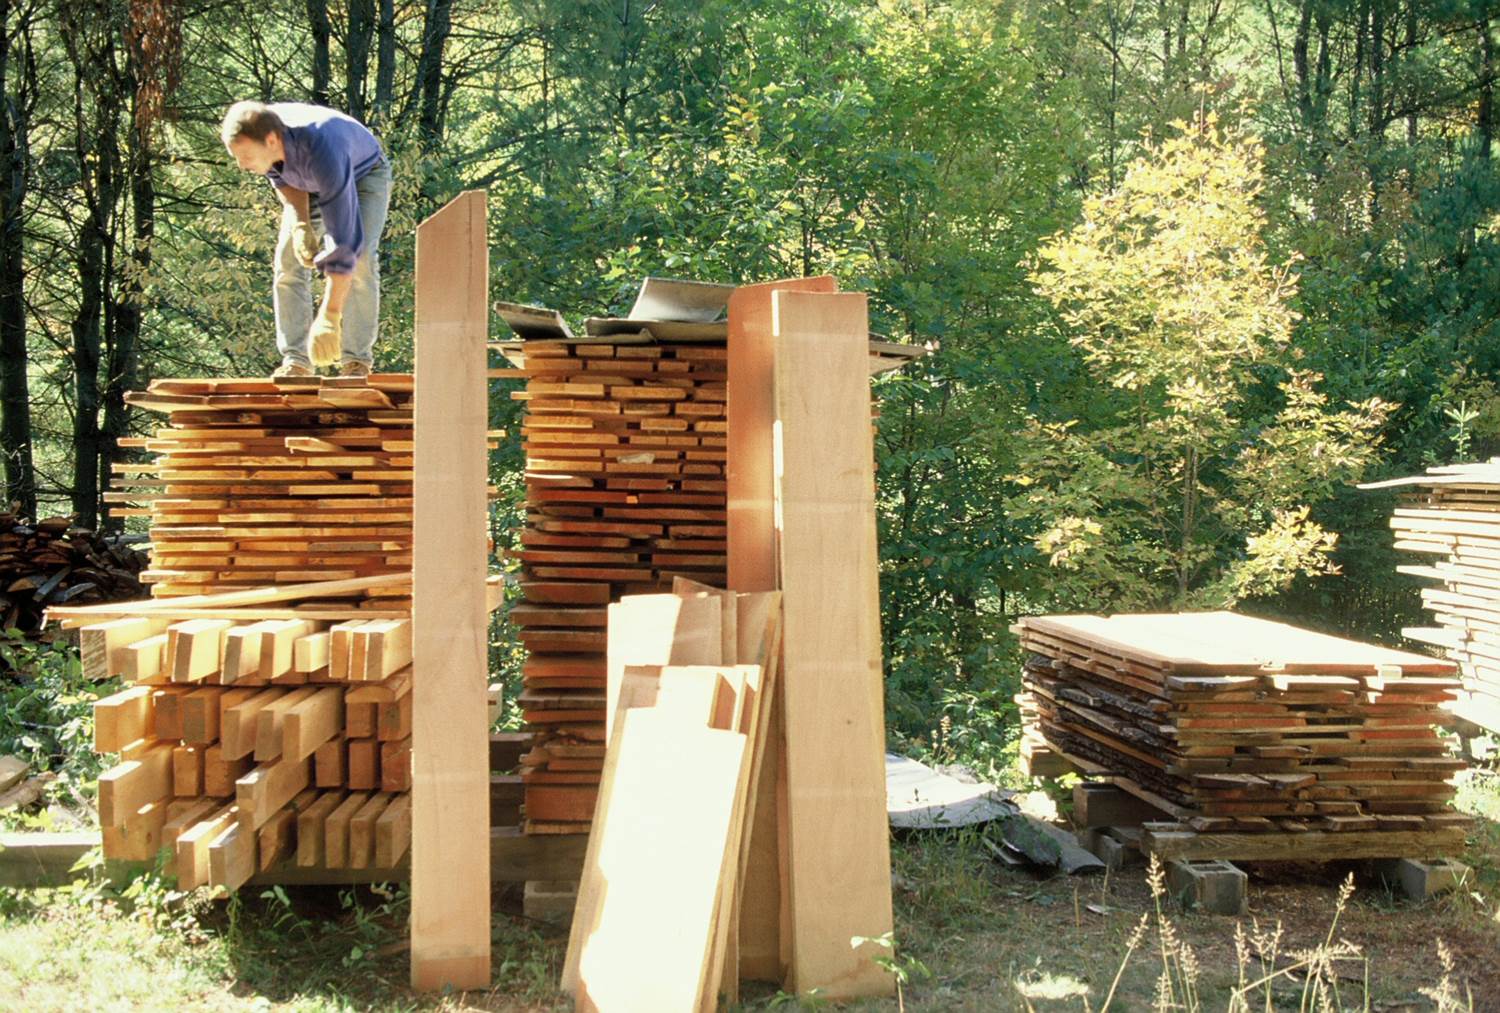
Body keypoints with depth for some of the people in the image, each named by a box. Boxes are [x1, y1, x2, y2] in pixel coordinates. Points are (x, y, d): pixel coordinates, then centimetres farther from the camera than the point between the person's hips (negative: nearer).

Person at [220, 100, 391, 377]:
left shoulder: (322, 154, -46)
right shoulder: (257, 135, -27)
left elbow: (344, 239, -47)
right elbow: (283, 178, -2)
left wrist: (329, 317, -48)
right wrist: (299, 223, -19)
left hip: (364, 175, -6)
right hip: (306, 183, 6)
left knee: (360, 260, -26)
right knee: (288, 260, -10)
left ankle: (357, 362, -19)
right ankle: (295, 361, -8)